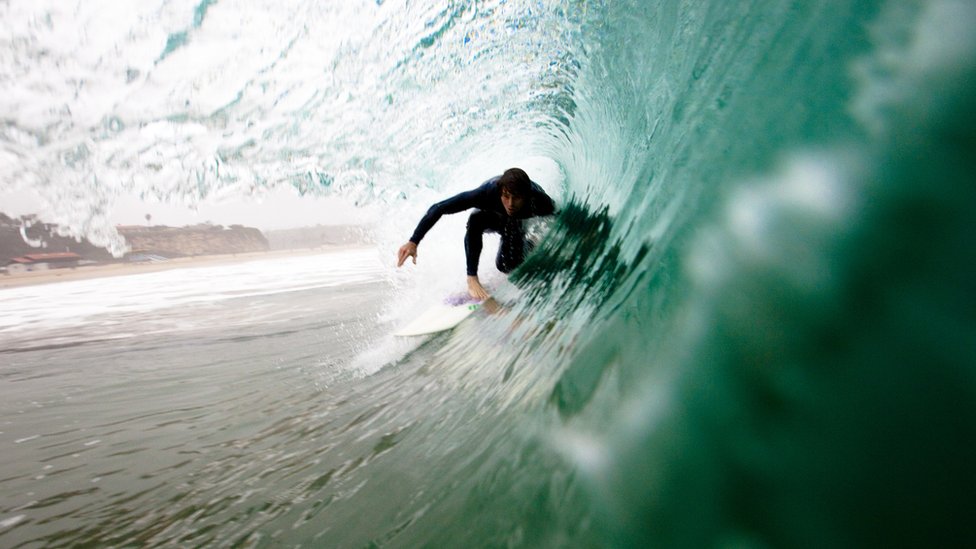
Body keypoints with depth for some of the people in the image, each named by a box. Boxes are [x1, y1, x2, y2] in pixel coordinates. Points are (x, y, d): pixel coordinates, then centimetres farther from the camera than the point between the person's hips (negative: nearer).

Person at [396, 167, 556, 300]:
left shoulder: (538, 199, -40)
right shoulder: (488, 192, -42)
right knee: (476, 218, -36)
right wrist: (413, 242, -45)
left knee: (508, 266, -17)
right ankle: (472, 278, -24)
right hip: (492, 216, -1)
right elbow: (438, 208, -41)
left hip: (523, 223, 1)